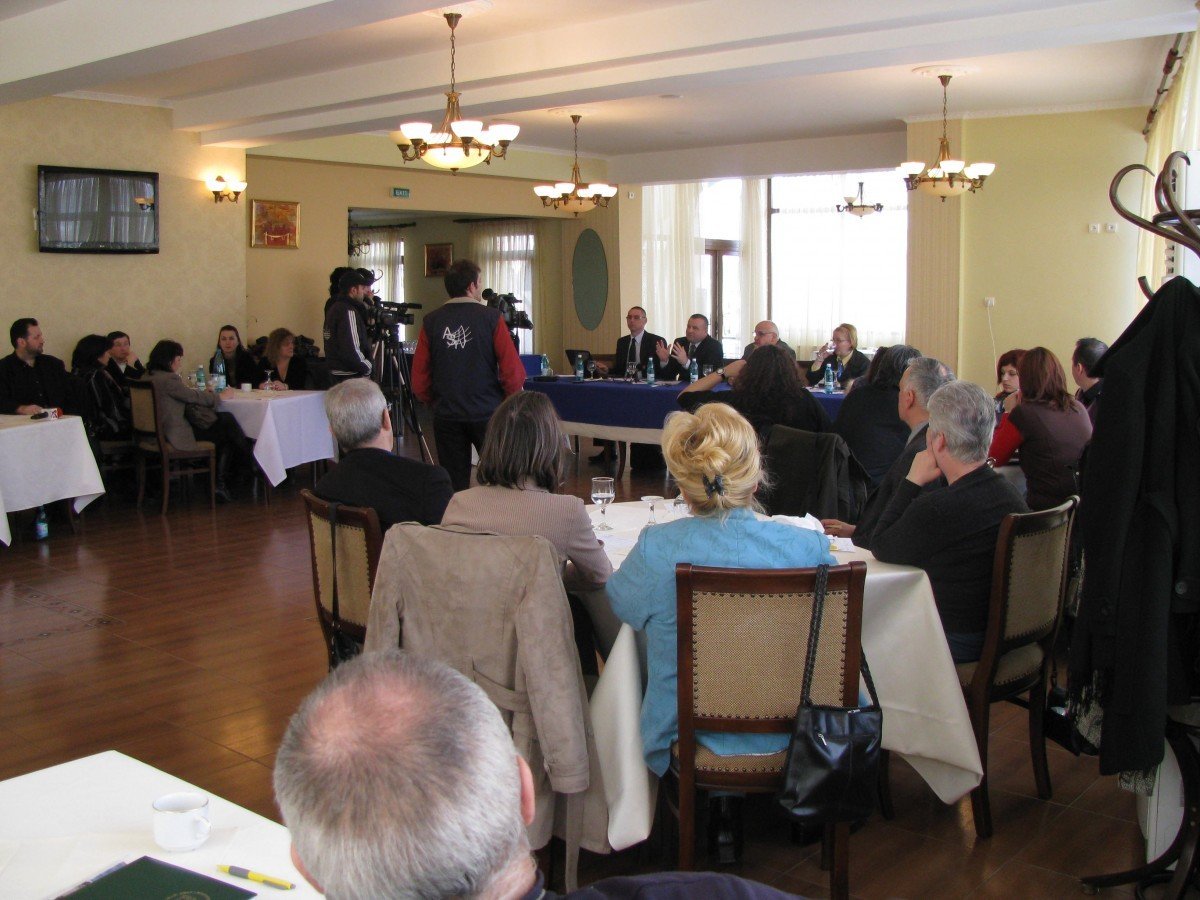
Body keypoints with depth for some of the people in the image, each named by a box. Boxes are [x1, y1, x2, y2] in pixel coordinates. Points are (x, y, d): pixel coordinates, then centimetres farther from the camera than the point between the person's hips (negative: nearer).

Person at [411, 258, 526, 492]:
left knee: (454, 486, 8)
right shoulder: (491, 318, -8)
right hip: (487, 413, -2)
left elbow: (419, 378, -1)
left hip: (446, 416, 3)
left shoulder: (431, 322, 0)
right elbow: (512, 370, -12)